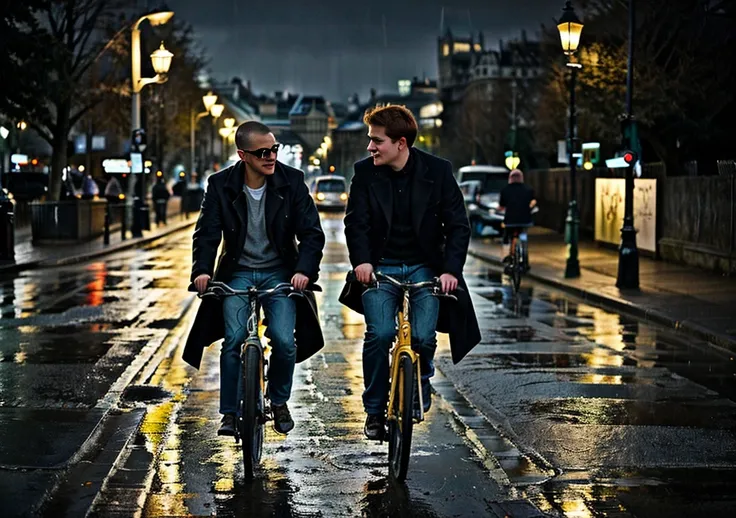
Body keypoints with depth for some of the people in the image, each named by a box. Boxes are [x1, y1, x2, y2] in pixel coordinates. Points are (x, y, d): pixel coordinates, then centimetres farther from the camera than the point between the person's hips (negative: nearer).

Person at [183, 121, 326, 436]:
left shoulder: (291, 181, -8)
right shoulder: (221, 185, -7)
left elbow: (312, 232, -9)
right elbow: (207, 232, -8)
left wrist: (304, 270, -25)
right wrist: (202, 270, -26)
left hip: (279, 273, 0)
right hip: (237, 273, 0)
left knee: (284, 340, -15)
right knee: (233, 340, -15)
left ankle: (279, 402, 13)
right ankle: (230, 413, 2)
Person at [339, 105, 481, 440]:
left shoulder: (437, 171, -5)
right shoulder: (365, 172, -3)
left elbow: (457, 225, -4)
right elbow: (356, 221, -7)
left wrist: (450, 269, -16)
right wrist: (361, 260, -24)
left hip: (424, 268, 0)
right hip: (380, 267, 0)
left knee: (423, 338, -14)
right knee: (380, 334, -19)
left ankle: (419, 395, 17)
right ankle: (374, 410, 0)